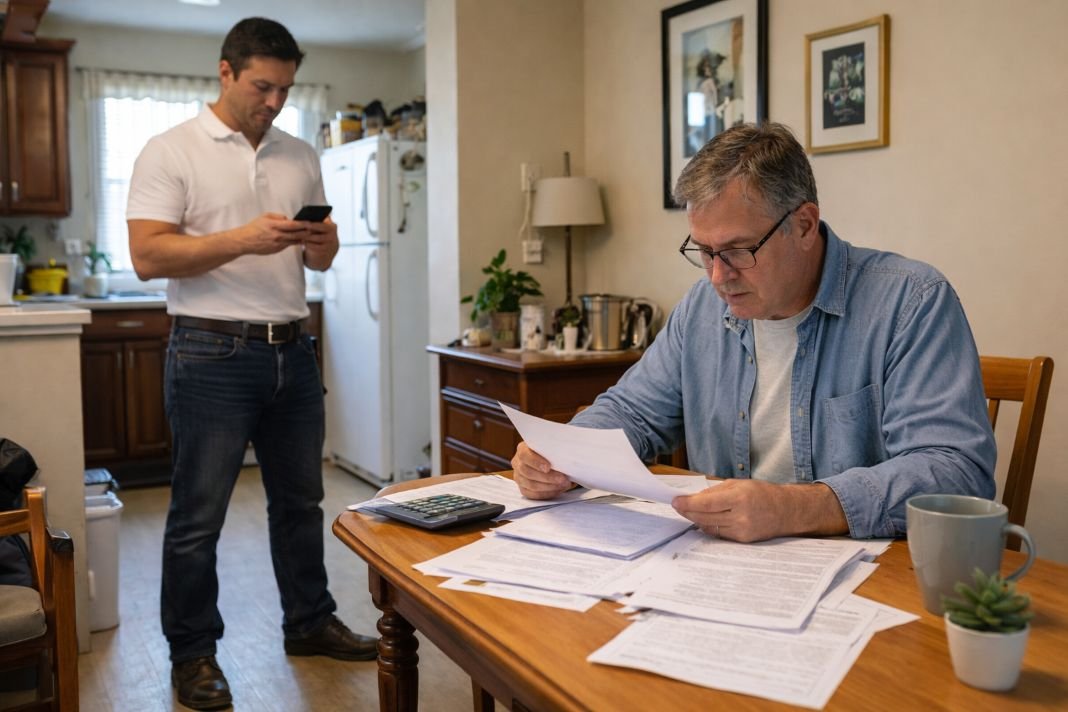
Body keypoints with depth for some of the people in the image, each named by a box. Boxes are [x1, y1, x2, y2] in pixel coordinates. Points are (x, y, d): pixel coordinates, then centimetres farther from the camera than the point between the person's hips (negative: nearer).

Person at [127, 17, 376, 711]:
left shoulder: (302, 157, 13)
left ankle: (310, 622, 30)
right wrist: (243, 239, -22)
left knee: (300, 499, 15)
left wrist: (323, 245, -7)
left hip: (293, 349, 5)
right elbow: (148, 256, -12)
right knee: (199, 515, 2)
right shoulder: (171, 152, -3)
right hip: (213, 354, -5)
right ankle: (193, 653, 18)